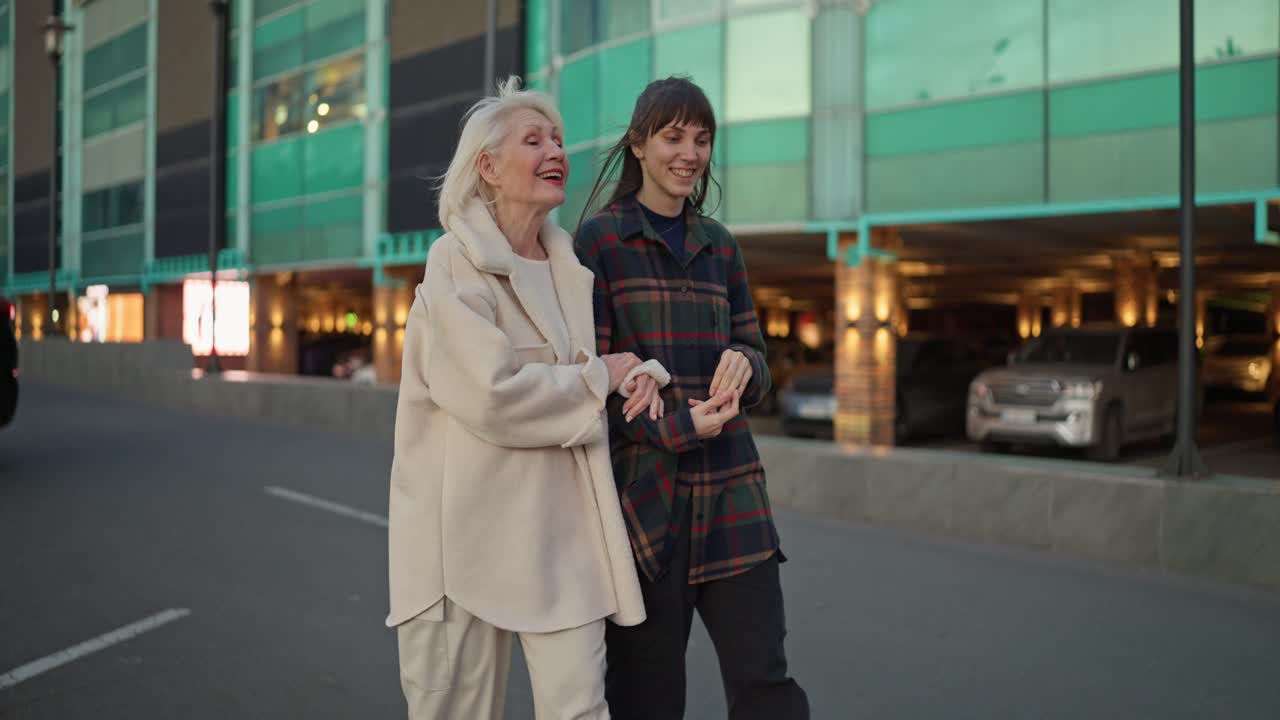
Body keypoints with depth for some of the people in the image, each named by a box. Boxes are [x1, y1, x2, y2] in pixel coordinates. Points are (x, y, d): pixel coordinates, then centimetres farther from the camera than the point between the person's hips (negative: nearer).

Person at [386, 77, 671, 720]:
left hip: (562, 524, 5)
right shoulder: (455, 262, -7)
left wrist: (643, 370, 0)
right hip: (470, 524, -4)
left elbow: (622, 349, 24)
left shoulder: (574, 266, 12)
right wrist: (601, 377, -7)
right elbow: (490, 395, -19)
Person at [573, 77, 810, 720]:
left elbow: (755, 359, 16)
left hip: (730, 495, 4)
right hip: (641, 494, -4)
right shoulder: (598, 241, -1)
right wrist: (678, 428, -19)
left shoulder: (719, 245, 15)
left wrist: (742, 364, -8)